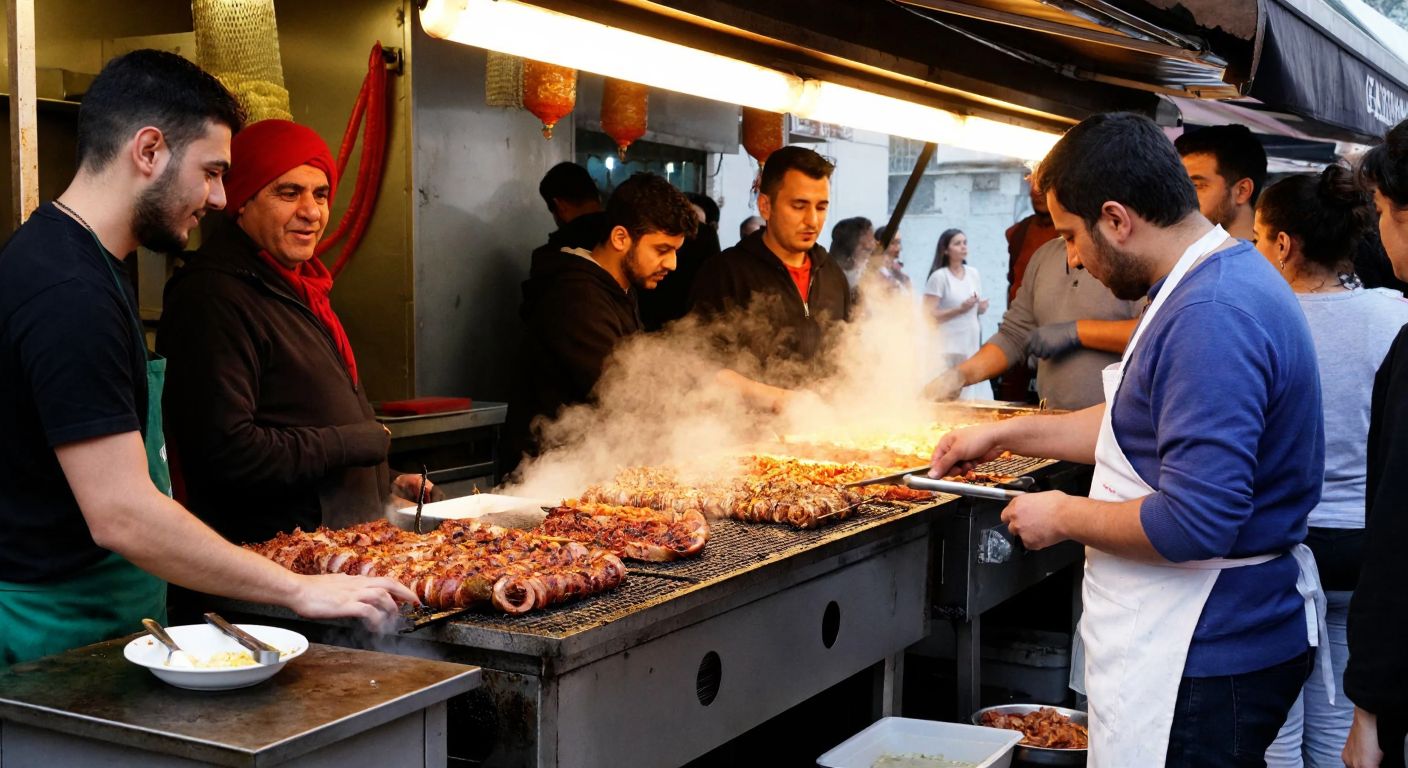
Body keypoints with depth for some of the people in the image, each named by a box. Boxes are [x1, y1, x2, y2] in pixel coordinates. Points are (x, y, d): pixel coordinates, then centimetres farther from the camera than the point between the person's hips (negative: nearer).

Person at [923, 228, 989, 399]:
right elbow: (928, 315, -14)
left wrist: (981, 308, 5)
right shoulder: (939, 277, -7)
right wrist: (960, 309, -18)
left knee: (974, 395, 1)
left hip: (973, 344, 6)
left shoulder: (973, 274, 12)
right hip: (949, 347, -6)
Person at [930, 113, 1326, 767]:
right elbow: (1146, 427, 21)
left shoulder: (1211, 317, -27)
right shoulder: (1229, 278, 9)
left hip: (1202, 658, -10)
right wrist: (1007, 434, 18)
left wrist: (1064, 517, -15)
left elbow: (1192, 523, -31)